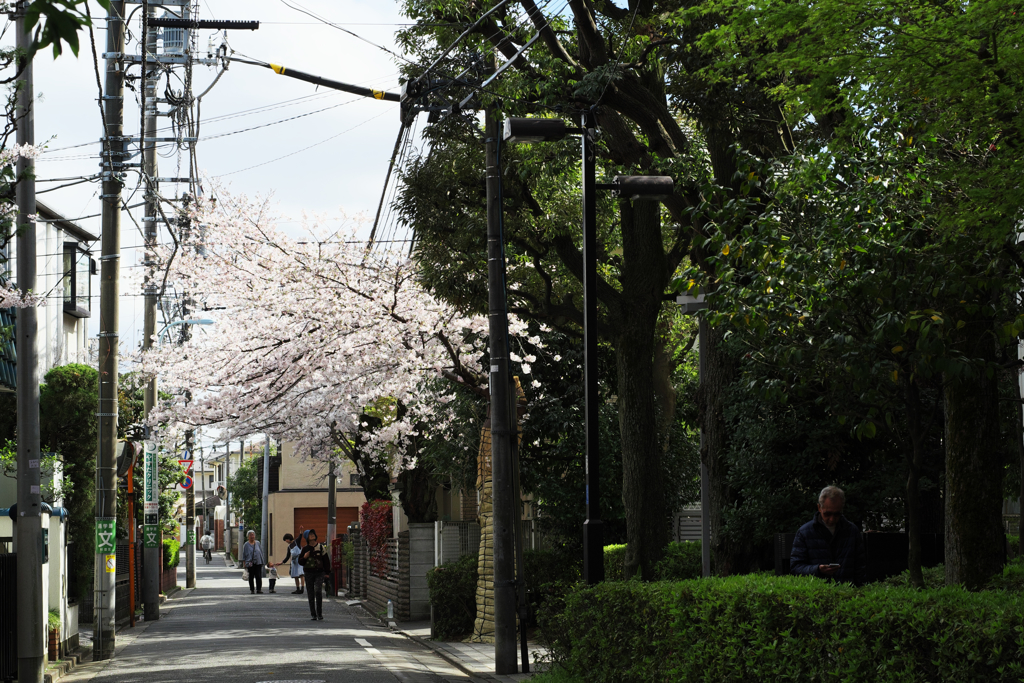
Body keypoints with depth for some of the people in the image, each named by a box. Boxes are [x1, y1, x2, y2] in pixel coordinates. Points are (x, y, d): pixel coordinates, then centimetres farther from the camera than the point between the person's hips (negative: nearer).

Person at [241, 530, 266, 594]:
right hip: (250, 563, -2)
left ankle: (259, 589, -6)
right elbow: (244, 555, 3)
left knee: (258, 576, -7)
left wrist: (262, 561, 12)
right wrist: (244, 564, -3)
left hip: (258, 562, 2)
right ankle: (252, 589, 12)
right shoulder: (246, 545, 2)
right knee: (251, 577, 4)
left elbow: (261, 552, 17)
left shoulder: (257, 543, 10)